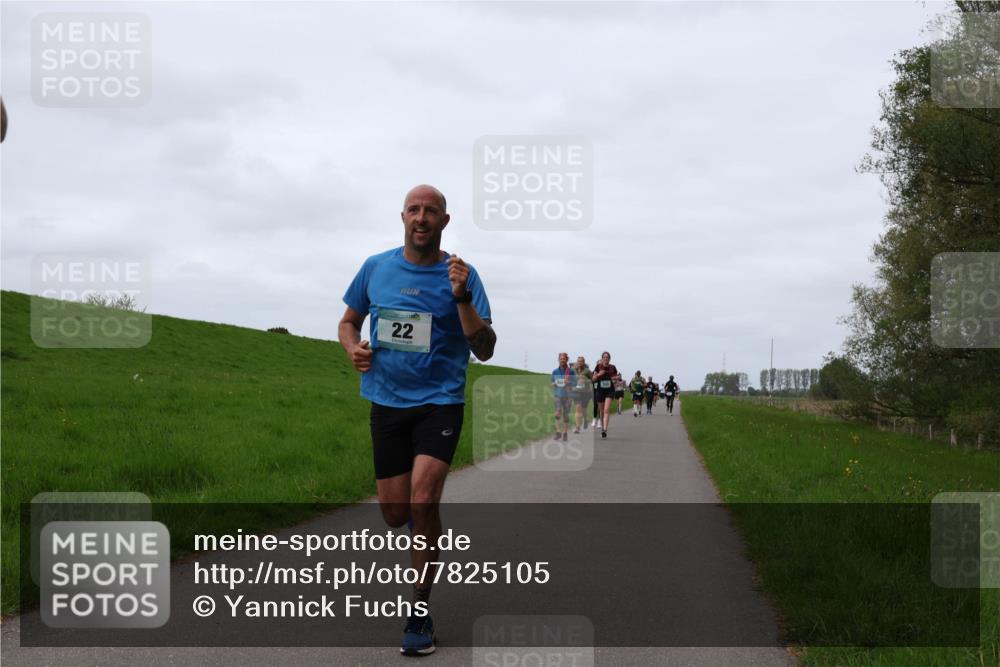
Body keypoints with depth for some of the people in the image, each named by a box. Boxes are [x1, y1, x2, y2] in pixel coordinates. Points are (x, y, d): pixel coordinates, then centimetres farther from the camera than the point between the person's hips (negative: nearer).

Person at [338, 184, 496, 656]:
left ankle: (420, 613, -6)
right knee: (395, 515, 5)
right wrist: (353, 349, -5)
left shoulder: (462, 275, -5)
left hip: (440, 401, -3)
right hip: (387, 403, 3)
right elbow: (349, 321, 18)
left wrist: (461, 298, -25)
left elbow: (485, 350, -11)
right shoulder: (376, 268, 4)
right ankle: (422, 524, 44)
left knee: (423, 502, -19)